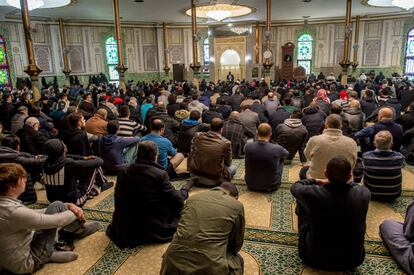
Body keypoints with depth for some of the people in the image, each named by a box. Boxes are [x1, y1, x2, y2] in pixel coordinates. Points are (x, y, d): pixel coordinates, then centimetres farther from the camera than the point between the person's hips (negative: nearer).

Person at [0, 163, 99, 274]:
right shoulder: (14, 212, -30)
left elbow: (33, 213, 9)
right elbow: (55, 220, -22)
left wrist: (68, 206, 1)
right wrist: (76, 213, -1)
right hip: (26, 262, -9)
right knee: (56, 207, -8)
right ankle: (80, 230, 16)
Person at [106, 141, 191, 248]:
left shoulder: (123, 172, -6)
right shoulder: (160, 175, -20)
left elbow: (119, 199, 7)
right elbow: (177, 200, -12)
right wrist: (186, 189, 9)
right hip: (155, 230, -5)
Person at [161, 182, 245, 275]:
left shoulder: (193, 198, 14)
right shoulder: (237, 206, 4)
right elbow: (236, 245, 15)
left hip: (175, 261, 4)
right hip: (210, 267, -3)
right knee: (237, 260, 27)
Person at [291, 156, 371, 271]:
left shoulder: (313, 193, -25)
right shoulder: (364, 194, -20)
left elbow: (295, 186, 0)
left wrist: (316, 181, 15)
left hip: (315, 258, -2)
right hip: (352, 260, 2)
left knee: (302, 201, 13)